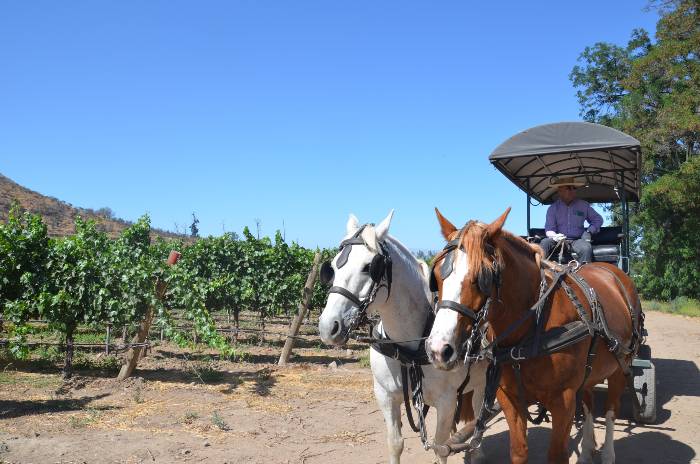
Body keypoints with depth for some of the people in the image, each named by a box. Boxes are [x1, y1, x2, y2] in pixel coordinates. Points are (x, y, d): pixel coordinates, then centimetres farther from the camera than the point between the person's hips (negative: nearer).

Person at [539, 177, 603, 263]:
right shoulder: (553, 207, 5)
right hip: (558, 240, 0)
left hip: (577, 240, 0)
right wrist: (554, 236, -23)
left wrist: (589, 232, 4)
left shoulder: (584, 205, 9)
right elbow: (549, 229, 0)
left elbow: (598, 219, 20)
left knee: (586, 248, -33)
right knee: (544, 243, -30)